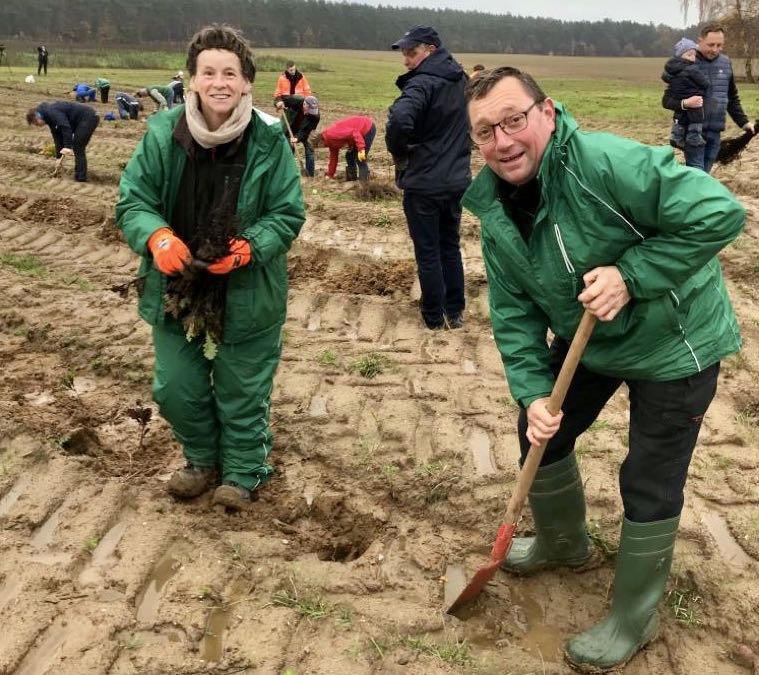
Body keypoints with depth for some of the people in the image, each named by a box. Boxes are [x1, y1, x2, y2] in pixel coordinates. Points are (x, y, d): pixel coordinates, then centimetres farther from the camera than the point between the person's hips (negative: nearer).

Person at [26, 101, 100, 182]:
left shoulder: (52, 112, -17)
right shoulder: (49, 117, 14)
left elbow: (66, 127, -28)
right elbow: (57, 135, 18)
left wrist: (68, 146, -31)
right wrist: (59, 156, 16)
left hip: (89, 118, -11)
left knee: (78, 147, -9)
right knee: (77, 147, 13)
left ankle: (81, 177, -7)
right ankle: (78, 175, 18)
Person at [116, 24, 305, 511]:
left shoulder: (269, 140, -15)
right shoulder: (163, 134, -11)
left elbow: (288, 214, -9)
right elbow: (132, 201, -5)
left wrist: (249, 247, -26)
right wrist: (157, 237, -26)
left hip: (247, 292, -2)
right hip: (176, 286, 3)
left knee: (242, 391, 13)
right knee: (175, 388, 16)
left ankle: (243, 471, 38)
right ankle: (203, 460, 43)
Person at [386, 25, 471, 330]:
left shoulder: (422, 83, -19)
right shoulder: (461, 80, 7)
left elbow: (399, 120, -36)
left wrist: (399, 153, -17)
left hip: (423, 184, -7)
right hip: (457, 180, 7)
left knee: (428, 252, 5)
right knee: (451, 247, 18)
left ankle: (433, 317, 15)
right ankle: (455, 312, 25)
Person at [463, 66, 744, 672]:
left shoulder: (606, 162, -31)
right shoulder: (496, 212, -8)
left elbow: (719, 212, -32)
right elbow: (514, 313, -5)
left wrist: (630, 274, -34)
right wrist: (533, 392, -17)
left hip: (671, 344, -7)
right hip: (586, 340, 7)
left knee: (650, 486, 2)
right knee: (541, 435, 17)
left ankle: (634, 620, 24)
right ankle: (564, 543, 47)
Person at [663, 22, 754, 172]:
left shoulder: (726, 63, 8)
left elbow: (732, 98, 20)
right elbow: (667, 100, -6)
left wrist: (743, 122, 15)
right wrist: (684, 103, -25)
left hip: (715, 131, 5)